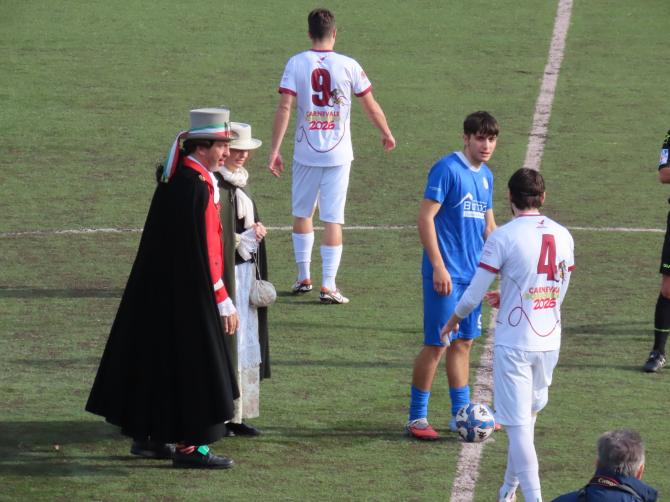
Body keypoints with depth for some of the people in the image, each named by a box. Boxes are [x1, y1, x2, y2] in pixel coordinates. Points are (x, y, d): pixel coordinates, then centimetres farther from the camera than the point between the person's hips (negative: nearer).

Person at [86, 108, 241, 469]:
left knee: (156, 363, 16)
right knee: (194, 367, -1)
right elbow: (201, 251, -22)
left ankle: (147, 436, 25)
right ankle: (189, 446, 3)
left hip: (159, 288, 9)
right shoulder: (198, 186, -22)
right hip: (187, 293, -9)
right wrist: (223, 301, -18)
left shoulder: (173, 176, 6)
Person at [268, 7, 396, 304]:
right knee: (333, 219, 1)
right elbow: (370, 106, 3)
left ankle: (303, 277, 23)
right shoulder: (348, 66, -4)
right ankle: (328, 286, -3)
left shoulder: (297, 63, -4)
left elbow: (284, 108, -11)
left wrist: (275, 151, -9)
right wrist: (387, 134, 21)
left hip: (305, 153, 1)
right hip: (338, 154, -1)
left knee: (302, 213, 18)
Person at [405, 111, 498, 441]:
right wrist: (438, 267, -19)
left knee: (463, 342, 13)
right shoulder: (447, 169, -12)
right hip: (447, 274, -8)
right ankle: (416, 418, 3)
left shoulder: (486, 176, 13)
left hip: (473, 274, 8)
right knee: (437, 344, -5)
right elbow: (425, 219, -15)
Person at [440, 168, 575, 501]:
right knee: (528, 418, 20)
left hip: (513, 344, -5)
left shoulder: (503, 237, -11)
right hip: (549, 342, 5)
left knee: (518, 424, -4)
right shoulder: (563, 236, 4)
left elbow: (473, 296, -8)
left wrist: (454, 320, 12)